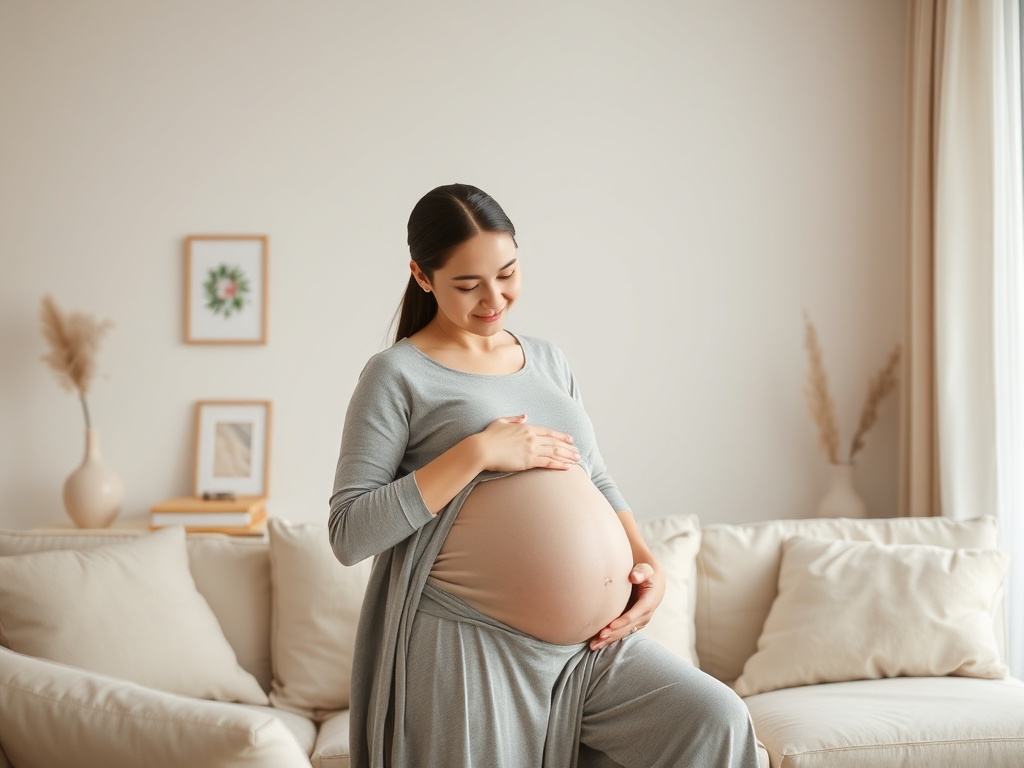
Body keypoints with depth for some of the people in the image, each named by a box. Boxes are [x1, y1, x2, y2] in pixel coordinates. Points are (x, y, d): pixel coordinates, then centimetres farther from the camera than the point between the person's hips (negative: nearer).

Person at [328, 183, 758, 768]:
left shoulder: (548, 360, 14)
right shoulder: (398, 376, -4)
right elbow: (349, 534, -12)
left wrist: (647, 563, 3)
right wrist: (478, 452, -17)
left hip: (590, 639, 5)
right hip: (465, 647, -5)